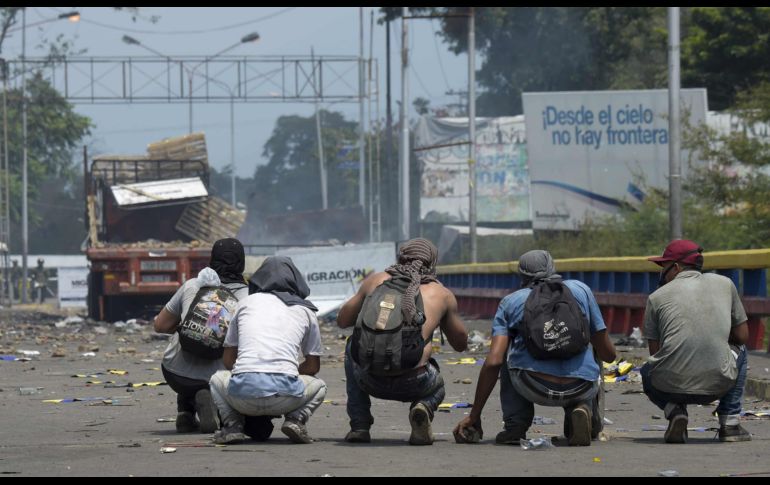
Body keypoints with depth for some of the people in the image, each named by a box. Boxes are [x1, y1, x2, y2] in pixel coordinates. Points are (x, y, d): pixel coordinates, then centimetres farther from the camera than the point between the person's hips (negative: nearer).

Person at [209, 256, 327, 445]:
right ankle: (296, 419, 3)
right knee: (318, 385, 32)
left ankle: (232, 424, 9)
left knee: (217, 379, 36)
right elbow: (313, 366, 23)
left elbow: (228, 360, 23)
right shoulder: (305, 311, 17)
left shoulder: (247, 303, 20)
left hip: (242, 394, 1)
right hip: (285, 396, -1)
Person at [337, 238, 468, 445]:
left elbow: (342, 321, 26)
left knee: (352, 348, 37)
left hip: (370, 380, 1)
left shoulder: (375, 281, 14)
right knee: (436, 387, 37)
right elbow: (461, 344, 24)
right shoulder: (441, 294, 11)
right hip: (412, 384, -1)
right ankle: (422, 406, -1)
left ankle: (359, 426, 23)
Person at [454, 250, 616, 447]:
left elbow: (493, 362, 3)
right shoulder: (581, 290, 16)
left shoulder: (511, 301, 14)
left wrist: (474, 416, 8)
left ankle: (515, 426, 16)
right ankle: (581, 409, 6)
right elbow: (608, 354, 17)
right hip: (580, 389, 0)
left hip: (534, 388, 0)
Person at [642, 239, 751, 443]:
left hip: (670, 386, -1)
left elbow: (655, 352, 10)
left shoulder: (657, 297, 7)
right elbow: (742, 336, 17)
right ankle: (730, 423, 20)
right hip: (718, 386, 1)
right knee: (738, 349, 34)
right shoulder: (724, 283, 12)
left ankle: (675, 411, 5)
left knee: (648, 372, 37)